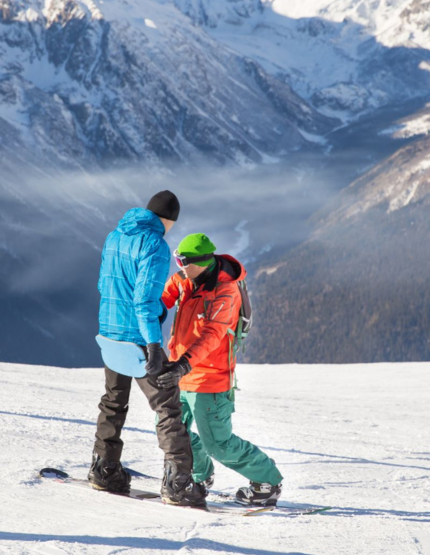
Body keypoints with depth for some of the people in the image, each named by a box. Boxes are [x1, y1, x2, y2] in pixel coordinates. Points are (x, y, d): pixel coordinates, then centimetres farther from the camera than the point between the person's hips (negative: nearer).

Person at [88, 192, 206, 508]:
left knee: (114, 402, 22)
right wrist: (154, 344, -23)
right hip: (138, 337, -8)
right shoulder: (154, 245, -15)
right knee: (168, 407, -3)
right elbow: (146, 297, -22)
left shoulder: (115, 237, 10)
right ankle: (177, 482, -8)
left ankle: (104, 468, 28)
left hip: (110, 331, 8)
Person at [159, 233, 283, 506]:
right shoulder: (185, 280, 1)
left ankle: (268, 481, 16)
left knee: (218, 444, -3)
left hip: (209, 379, -8)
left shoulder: (225, 292, -22)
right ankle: (201, 474, 40)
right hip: (182, 373, 8)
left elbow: (211, 335, -32)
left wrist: (184, 364, -45)